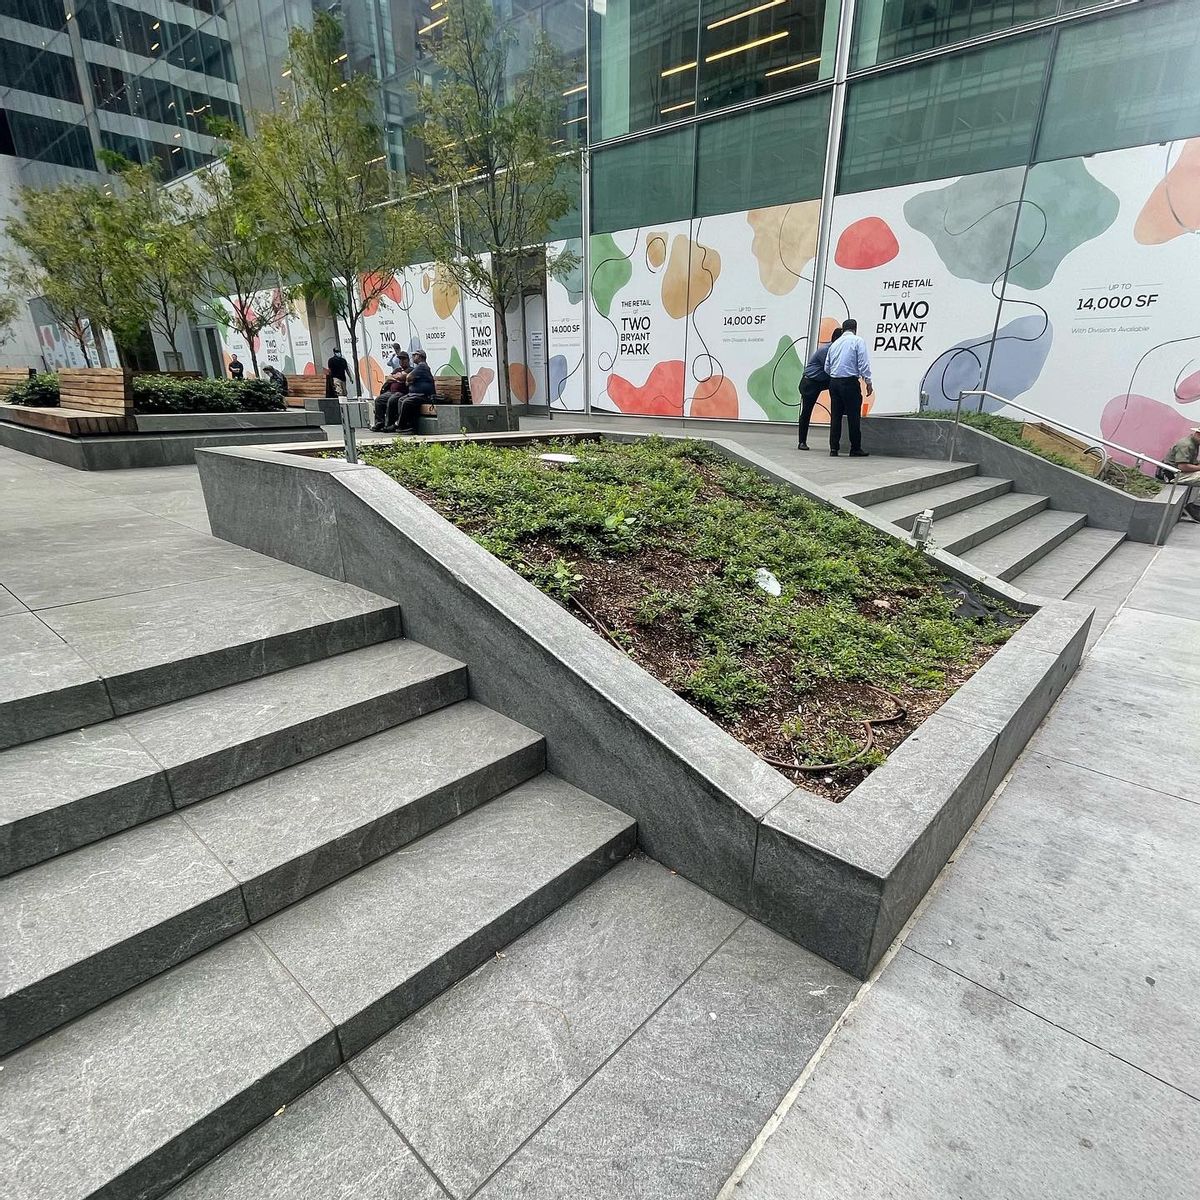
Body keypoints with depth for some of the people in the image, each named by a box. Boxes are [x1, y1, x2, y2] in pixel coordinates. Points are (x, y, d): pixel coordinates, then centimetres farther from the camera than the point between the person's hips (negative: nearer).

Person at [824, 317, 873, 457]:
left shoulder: (834, 344, 16)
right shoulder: (858, 341, 0)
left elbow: (827, 368, 16)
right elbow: (863, 363, -7)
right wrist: (868, 381, -5)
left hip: (834, 382, 5)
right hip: (850, 382, -5)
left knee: (835, 415, 7)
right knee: (853, 416, -1)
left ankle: (833, 448, 6)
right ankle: (855, 449, 3)